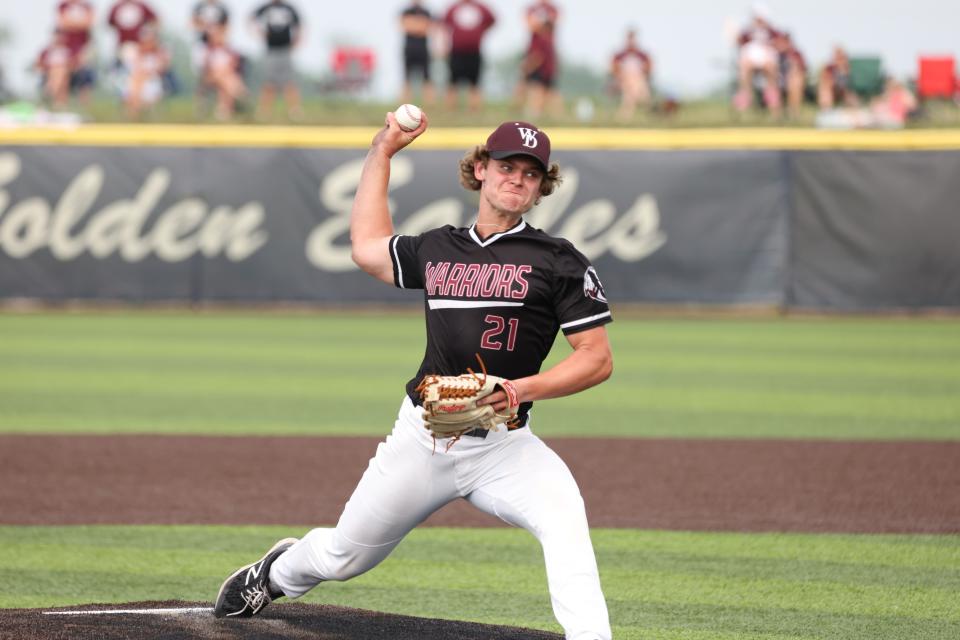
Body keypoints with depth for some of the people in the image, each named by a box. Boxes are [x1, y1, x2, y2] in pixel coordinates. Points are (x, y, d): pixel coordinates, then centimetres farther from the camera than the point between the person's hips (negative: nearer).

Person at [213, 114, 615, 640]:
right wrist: (382, 151, 29)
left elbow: (598, 359, -7)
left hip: (502, 444, -3)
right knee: (342, 557, 17)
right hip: (422, 439, 3)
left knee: (563, 519, -34)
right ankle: (276, 574, 51)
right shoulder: (437, 250, 9)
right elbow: (367, 247, 28)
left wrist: (524, 389, -22)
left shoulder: (558, 262, -4)